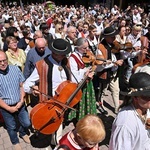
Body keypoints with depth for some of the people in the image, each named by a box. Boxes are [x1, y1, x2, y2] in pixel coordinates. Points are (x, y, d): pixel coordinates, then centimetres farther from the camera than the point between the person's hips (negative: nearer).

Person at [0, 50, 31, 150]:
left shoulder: (15, 69, -12)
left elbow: (22, 86, -2)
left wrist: (21, 101, -11)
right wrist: (9, 108, -13)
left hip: (19, 104, 2)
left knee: (27, 123, 14)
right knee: (11, 127, 18)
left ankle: (22, 133, 49)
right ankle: (15, 142, 49)